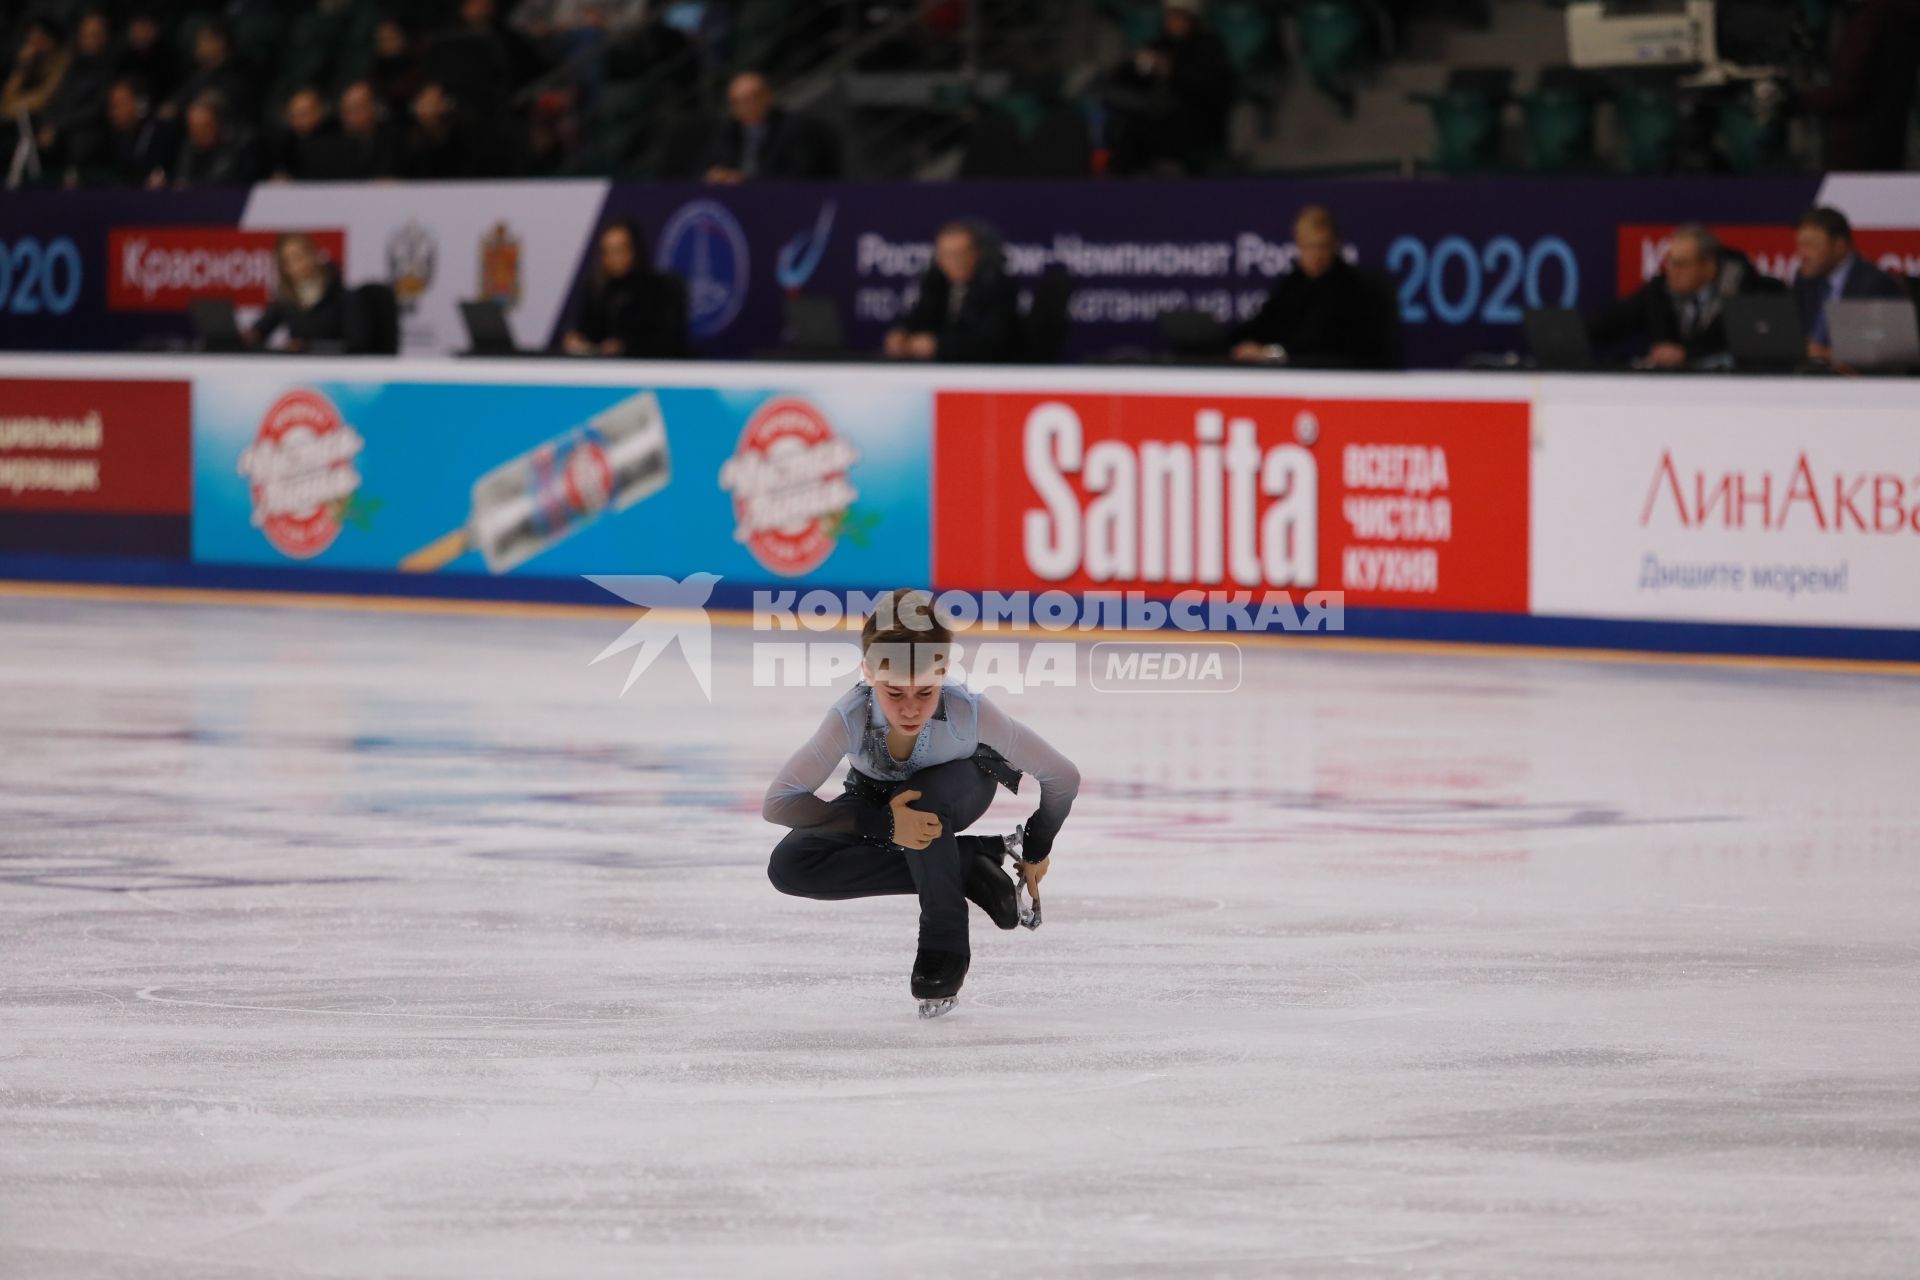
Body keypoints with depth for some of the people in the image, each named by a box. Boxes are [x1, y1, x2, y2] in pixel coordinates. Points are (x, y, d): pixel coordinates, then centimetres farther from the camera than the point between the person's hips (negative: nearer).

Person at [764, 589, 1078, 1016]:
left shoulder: (969, 712, -39)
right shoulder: (850, 718, -38)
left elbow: (1062, 777, -27)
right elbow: (778, 803, -39)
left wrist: (1035, 850, -10)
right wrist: (884, 824, -47)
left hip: (959, 788, -2)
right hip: (880, 800, 2)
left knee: (922, 797, -38)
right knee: (790, 867, -21)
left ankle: (945, 943, -18)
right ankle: (970, 862, -11)